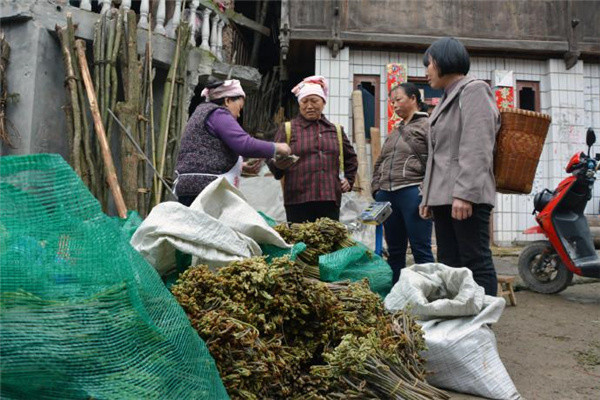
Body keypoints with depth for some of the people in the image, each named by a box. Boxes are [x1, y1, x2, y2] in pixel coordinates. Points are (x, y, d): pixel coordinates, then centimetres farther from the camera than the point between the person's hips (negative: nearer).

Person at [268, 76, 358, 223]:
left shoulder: (336, 130, 20)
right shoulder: (287, 129, 11)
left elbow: (351, 158, 31)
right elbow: (271, 159, 6)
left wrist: (349, 180, 18)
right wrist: (278, 164, -16)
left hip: (330, 200, 3)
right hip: (297, 201, -3)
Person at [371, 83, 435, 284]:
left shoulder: (427, 125, 1)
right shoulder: (394, 133, 24)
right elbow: (379, 164, 25)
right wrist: (377, 190, 13)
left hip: (412, 192, -7)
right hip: (387, 195, 7)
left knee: (421, 249, -5)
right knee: (395, 250, 11)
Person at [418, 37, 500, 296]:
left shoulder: (474, 90, -2)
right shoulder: (448, 98, 25)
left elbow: (477, 149, -15)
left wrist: (464, 193, -22)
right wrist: (429, 196, 19)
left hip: (466, 196, -9)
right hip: (444, 197, 9)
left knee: (476, 262, -7)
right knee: (449, 265, 8)